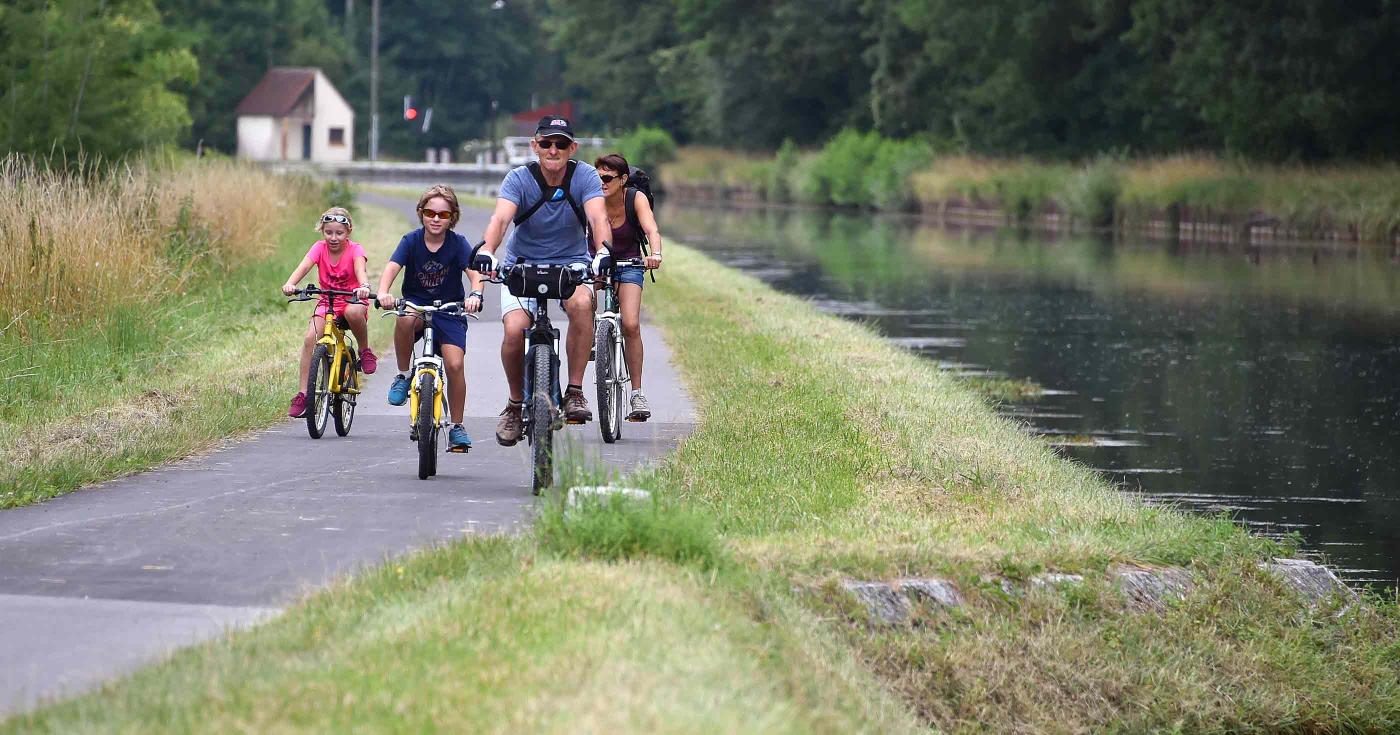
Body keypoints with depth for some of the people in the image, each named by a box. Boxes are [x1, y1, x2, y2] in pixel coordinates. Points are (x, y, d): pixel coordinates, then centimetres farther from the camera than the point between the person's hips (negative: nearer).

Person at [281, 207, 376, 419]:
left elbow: (360, 268, -30)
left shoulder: (354, 250, -10)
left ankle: (365, 350, -11)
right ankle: (302, 393, -16)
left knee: (353, 312, -39)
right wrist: (290, 284, -43)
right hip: (327, 302, 3)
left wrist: (364, 286, -53)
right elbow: (304, 265, -22)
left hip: (351, 300, -3)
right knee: (311, 338, -20)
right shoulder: (320, 248, -5)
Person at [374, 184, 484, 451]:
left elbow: (474, 273, -21)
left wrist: (475, 294, -44)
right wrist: (383, 292, -44)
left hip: (449, 310, 0)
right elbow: (392, 267, -22)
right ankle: (403, 376, -14)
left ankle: (457, 426, 3)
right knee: (405, 318, -37)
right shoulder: (411, 241, -7)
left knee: (454, 364, -16)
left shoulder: (458, 244, -8)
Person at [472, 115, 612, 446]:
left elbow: (598, 217, -27)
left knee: (581, 304, -33)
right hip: (522, 264, 0)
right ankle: (515, 404, 3)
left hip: (571, 263, 0)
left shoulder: (585, 176, -12)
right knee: (514, 330, -24)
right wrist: (486, 251, -50)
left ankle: (575, 393, -21)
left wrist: (603, 251, -48)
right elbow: (500, 218, -30)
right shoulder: (519, 179, -13)